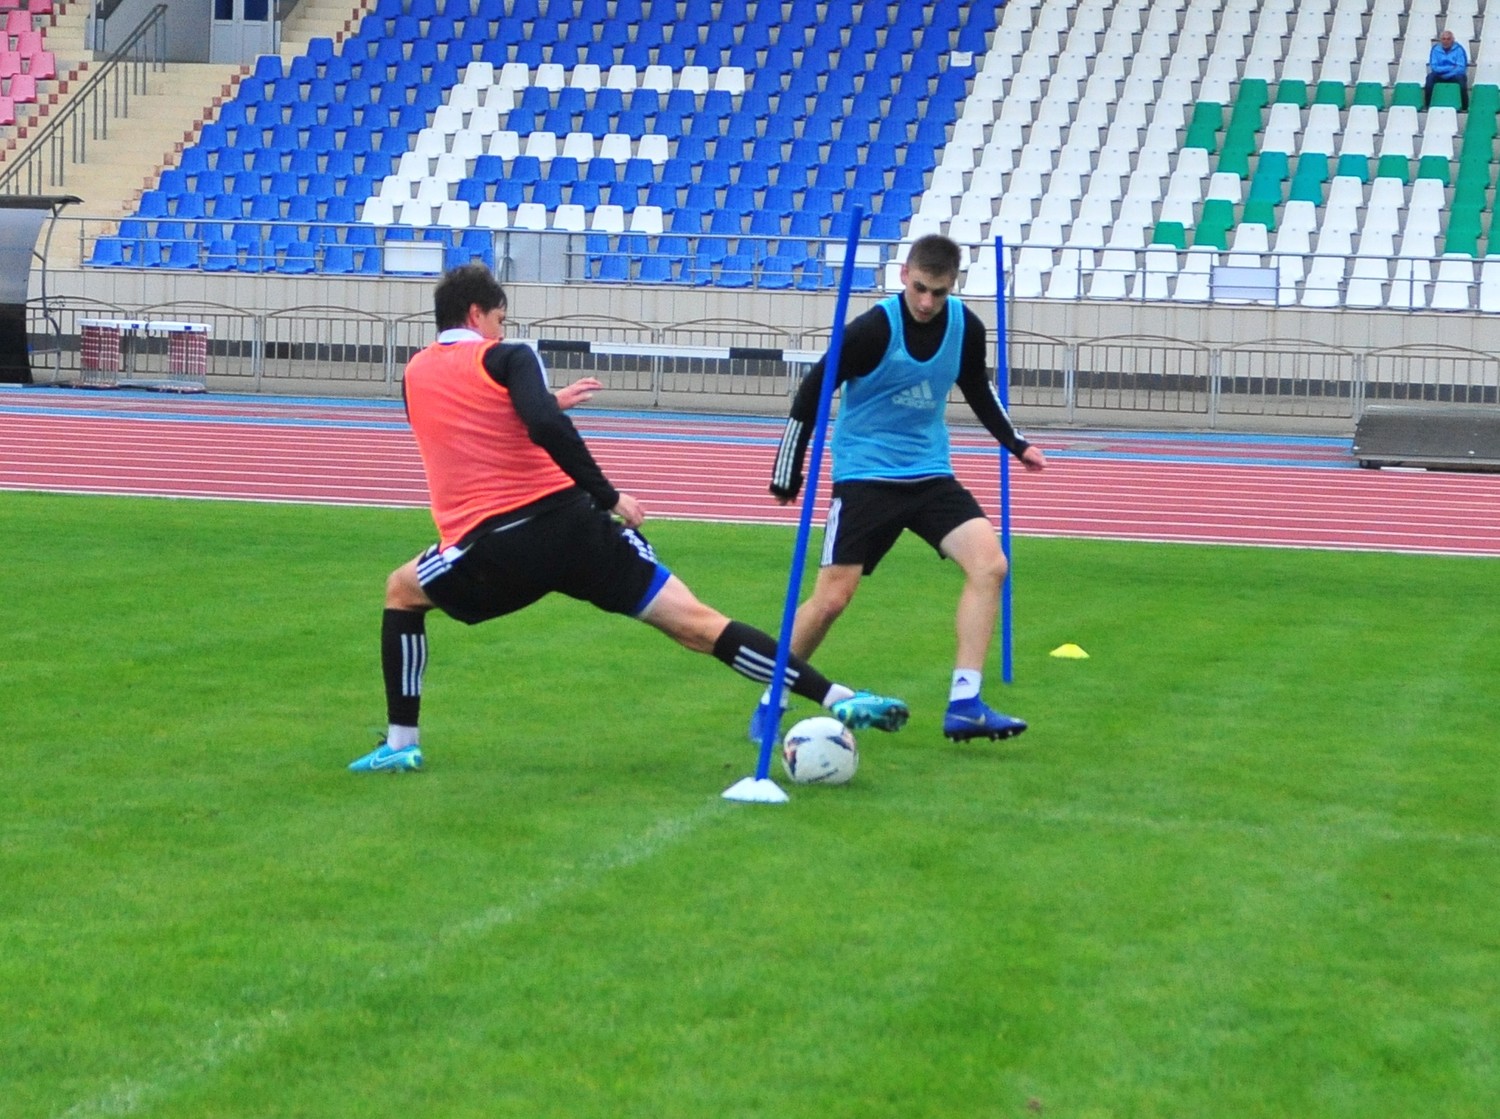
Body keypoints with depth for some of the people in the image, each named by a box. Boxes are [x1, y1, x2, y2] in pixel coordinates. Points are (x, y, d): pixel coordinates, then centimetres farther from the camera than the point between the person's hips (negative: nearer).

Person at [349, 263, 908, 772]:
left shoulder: (415, 376, 17)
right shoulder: (505, 356, 3)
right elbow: (545, 426, -17)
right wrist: (609, 498, -12)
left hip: (490, 549, 2)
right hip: (567, 522, -2)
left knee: (402, 592, 31)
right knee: (697, 624, -3)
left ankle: (400, 744, 23)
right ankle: (838, 697, -10)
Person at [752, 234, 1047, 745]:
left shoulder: (965, 327, -3)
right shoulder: (873, 329, -18)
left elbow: (977, 390, 18)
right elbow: (812, 391, -10)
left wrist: (1016, 444, 11)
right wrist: (788, 471, -6)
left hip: (930, 472, 5)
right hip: (865, 474, -4)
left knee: (990, 564, -16)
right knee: (832, 596, -8)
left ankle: (964, 704, -14)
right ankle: (771, 702, 13)